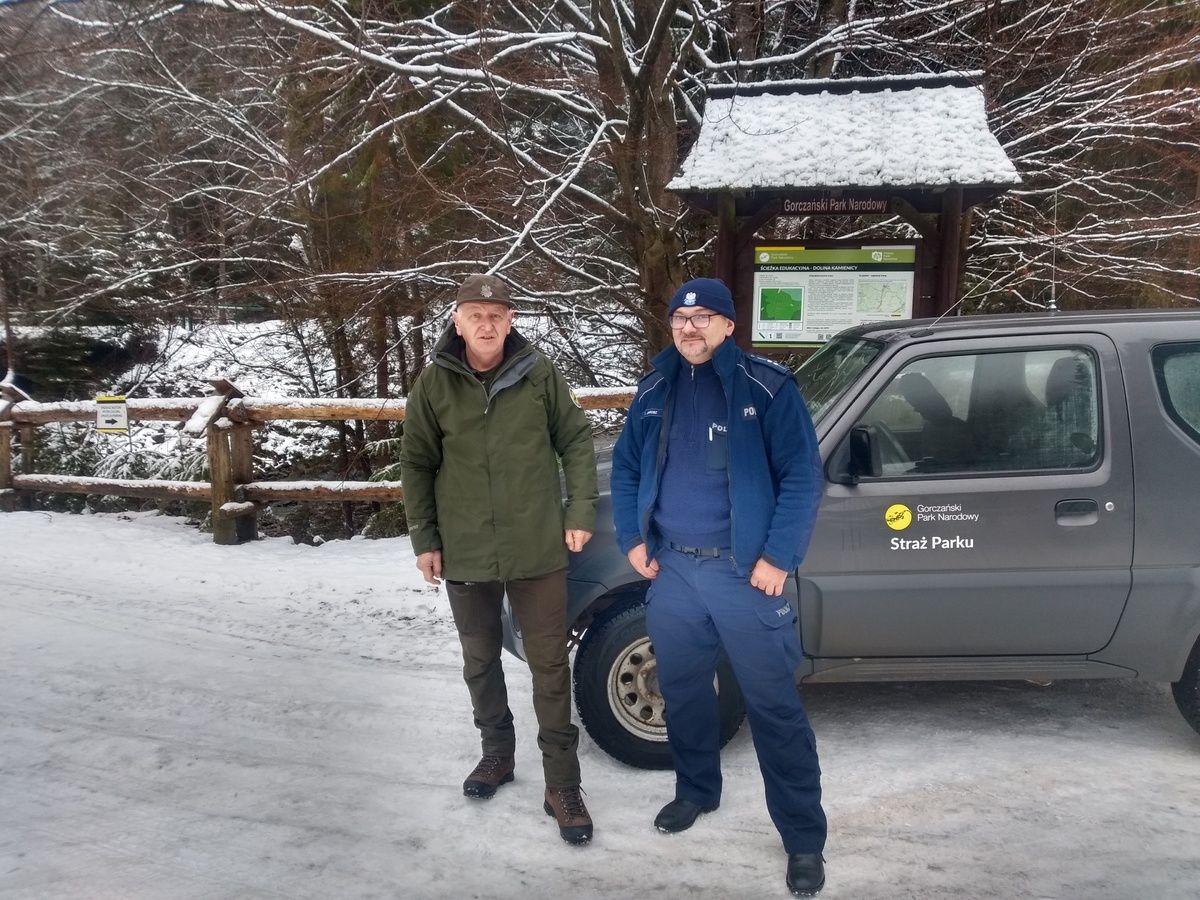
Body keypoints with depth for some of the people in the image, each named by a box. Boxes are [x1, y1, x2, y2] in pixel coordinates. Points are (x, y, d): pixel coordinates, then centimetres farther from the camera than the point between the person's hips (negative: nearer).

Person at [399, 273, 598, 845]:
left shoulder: (539, 375, -4)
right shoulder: (433, 384, -3)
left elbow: (576, 441, 3)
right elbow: (416, 465, 3)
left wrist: (580, 511, -3)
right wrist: (424, 538, 1)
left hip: (538, 548, -1)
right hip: (464, 553, 2)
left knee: (550, 666, 4)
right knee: (480, 662, 18)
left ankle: (562, 785, 17)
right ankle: (496, 752, 40)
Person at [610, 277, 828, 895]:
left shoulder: (766, 388, -8)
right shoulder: (655, 390, 7)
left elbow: (802, 477, -10)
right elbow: (625, 468, 15)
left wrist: (778, 557, -15)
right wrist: (632, 539, 4)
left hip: (743, 571, -5)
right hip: (671, 569, 5)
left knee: (773, 704, 1)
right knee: (681, 689, 18)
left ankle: (804, 838, 16)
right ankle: (696, 791, 42)